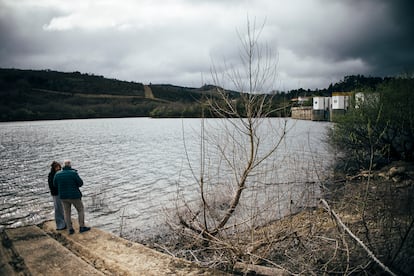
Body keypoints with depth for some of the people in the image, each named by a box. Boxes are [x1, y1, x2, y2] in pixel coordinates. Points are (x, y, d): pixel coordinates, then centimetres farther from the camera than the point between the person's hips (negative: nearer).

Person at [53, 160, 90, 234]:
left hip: (63, 196, 4)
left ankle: (70, 229, 17)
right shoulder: (73, 173, -17)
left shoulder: (57, 174, -4)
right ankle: (82, 227, 13)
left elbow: (55, 184, 10)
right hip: (74, 195, -4)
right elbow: (81, 183, -13)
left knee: (67, 212, 15)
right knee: (81, 210, 11)